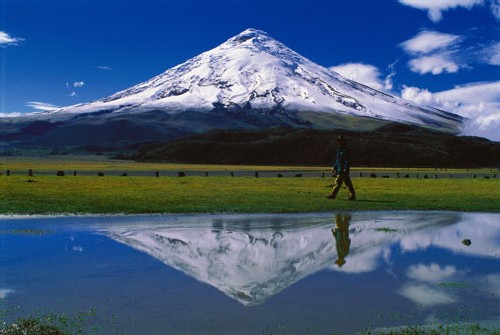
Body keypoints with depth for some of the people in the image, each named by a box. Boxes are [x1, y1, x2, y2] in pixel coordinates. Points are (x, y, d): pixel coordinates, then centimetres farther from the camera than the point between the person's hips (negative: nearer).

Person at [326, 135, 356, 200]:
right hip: (339, 169, 9)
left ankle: (333, 194, -3)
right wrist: (334, 167, 22)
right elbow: (337, 160, 24)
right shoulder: (339, 149, 17)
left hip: (343, 170, -9)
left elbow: (347, 161, -17)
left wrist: (345, 169, -23)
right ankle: (352, 195, 11)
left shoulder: (345, 150, -12)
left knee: (338, 182, -7)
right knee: (348, 183, 9)